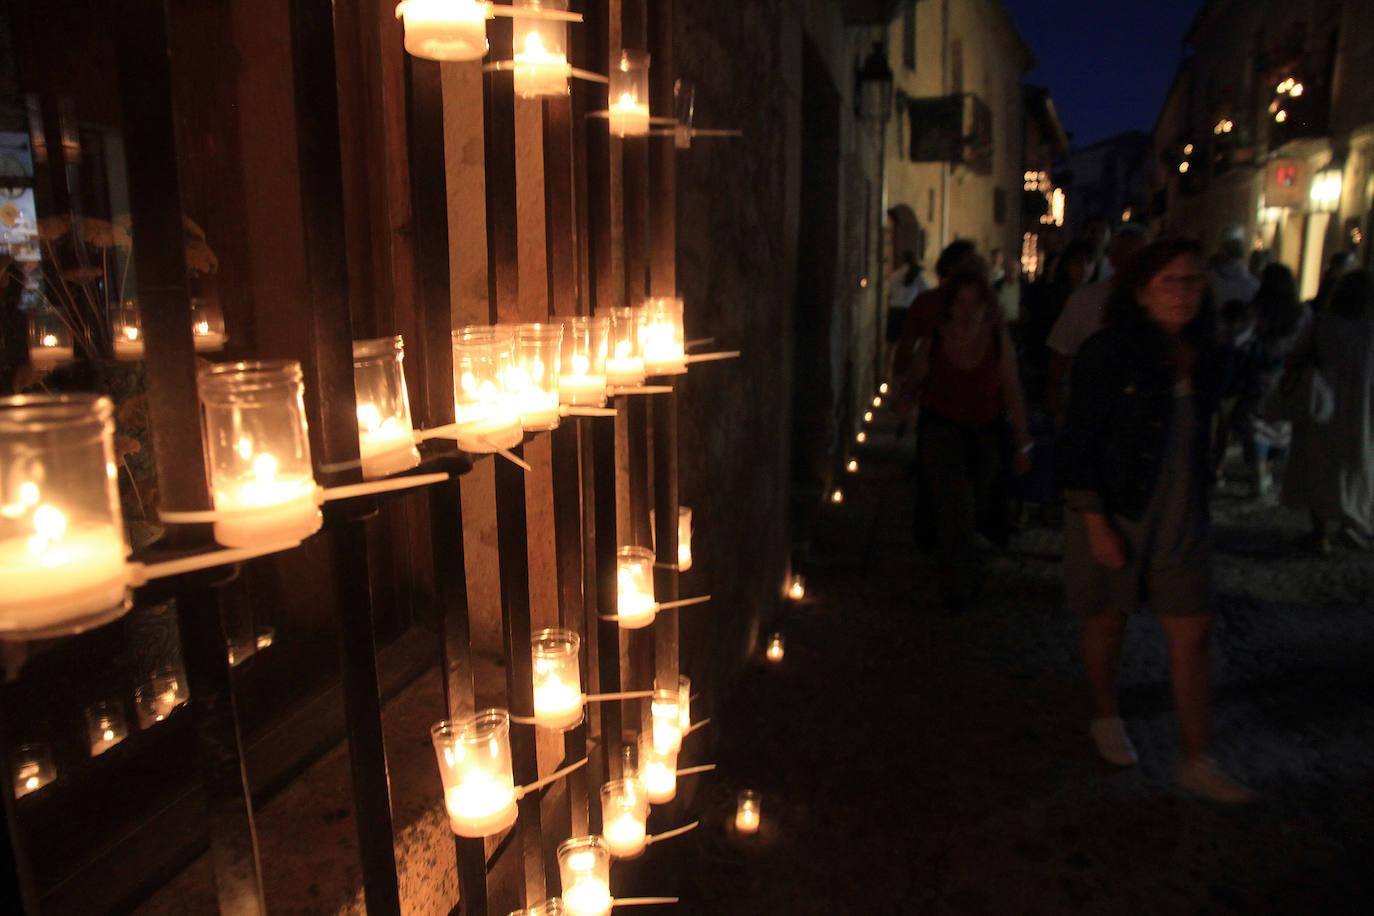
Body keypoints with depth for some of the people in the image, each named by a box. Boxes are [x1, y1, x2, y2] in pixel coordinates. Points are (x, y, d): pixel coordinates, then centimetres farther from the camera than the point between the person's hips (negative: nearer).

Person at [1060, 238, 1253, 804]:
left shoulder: (1197, 355, 4)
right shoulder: (1108, 353, -14)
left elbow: (1197, 438, 14)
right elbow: (1079, 444, -16)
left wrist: (1200, 503, 15)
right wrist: (1095, 524, -18)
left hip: (1180, 517, 5)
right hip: (1115, 513, -5)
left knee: (1192, 633, 5)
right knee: (1108, 619, 12)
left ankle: (1196, 762, 17)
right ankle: (1105, 719, 37)